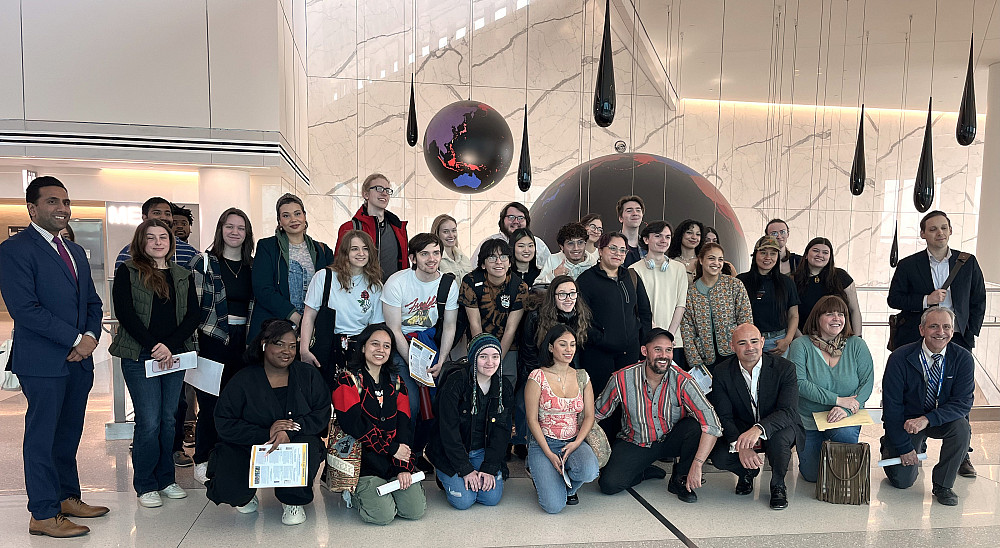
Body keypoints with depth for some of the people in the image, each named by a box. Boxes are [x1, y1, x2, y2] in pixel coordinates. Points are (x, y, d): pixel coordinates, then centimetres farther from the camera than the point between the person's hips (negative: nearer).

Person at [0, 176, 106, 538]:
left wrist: (91, 336, -2)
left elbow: (92, 301, 16)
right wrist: (75, 339, -15)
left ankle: (68, 498, 28)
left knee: (69, 434, 15)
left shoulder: (75, 251, 16)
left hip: (79, 359, 7)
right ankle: (43, 515, 12)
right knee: (42, 436, 2)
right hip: (43, 362, -7)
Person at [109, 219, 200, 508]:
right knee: (149, 421, -4)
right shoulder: (127, 271, 2)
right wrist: (153, 347, -15)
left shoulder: (183, 275, 12)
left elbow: (193, 315, 4)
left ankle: (165, 479, 21)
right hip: (139, 356, -4)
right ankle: (145, 485, 11)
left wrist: (169, 345, -11)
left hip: (175, 355, 4)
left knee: (169, 419, 9)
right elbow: (124, 312, -8)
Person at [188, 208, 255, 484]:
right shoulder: (204, 262, 1)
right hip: (212, 339, -3)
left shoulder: (252, 265, 12)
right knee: (210, 401, 0)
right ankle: (203, 461, 13)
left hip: (244, 341, 3)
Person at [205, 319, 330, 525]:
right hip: (247, 449, -1)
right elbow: (224, 424, -8)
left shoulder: (308, 375, 3)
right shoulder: (243, 380, -2)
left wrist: (290, 432, -23)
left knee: (309, 446, -34)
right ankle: (246, 496, 16)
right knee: (226, 489, -26)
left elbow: (322, 414, -4)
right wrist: (266, 434, -22)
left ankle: (294, 501, -2)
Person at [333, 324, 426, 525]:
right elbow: (353, 425, -14)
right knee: (383, 515, -18)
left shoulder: (396, 382, 13)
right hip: (364, 458, -4)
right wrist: (391, 448, -13)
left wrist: (404, 466, -7)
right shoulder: (348, 380, -3)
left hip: (396, 457, 5)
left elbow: (404, 425, 5)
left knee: (416, 510, -10)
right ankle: (354, 492, 12)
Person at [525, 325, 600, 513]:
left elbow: (589, 416, 6)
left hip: (574, 442, 3)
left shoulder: (582, 377, 7)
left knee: (590, 471, -32)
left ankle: (569, 487, 5)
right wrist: (549, 454, -14)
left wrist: (577, 442, -12)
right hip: (543, 443, -3)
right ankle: (544, 477, 16)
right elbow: (532, 419, -7)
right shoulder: (538, 377, -6)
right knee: (554, 506, -20)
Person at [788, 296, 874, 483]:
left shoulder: (857, 345, -1)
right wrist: (837, 399, -23)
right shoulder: (800, 345, -8)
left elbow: (867, 382, -8)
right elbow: (799, 383, -17)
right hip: (808, 420, -1)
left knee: (846, 435, -33)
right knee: (812, 475, -2)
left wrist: (845, 409, -23)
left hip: (847, 418, 1)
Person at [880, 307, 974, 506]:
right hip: (906, 420, -2)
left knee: (961, 428, -31)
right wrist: (904, 447, -17)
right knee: (903, 481, -8)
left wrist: (927, 419, -34)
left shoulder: (963, 358, -12)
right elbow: (891, 406, -16)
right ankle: (890, 447, 27)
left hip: (942, 420, 2)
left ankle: (942, 484, -10)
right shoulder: (900, 358, -19)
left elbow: (963, 402, -18)